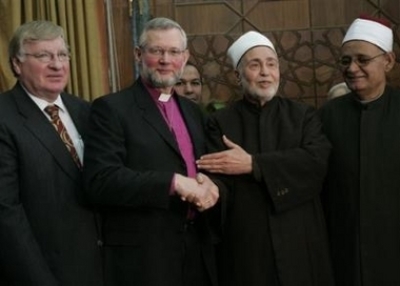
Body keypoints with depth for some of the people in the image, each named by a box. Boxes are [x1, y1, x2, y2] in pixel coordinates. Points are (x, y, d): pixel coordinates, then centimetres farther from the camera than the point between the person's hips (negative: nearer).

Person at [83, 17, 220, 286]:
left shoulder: (193, 111, 15)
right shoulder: (111, 108, -7)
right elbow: (100, 180, -18)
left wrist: (209, 186, -6)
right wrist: (173, 182, -23)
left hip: (198, 250, 7)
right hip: (142, 255, -6)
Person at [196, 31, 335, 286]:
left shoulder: (303, 116, 6)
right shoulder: (220, 123, 1)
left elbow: (317, 162, -12)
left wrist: (253, 164, -15)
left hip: (300, 244, 2)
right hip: (246, 247, -1)